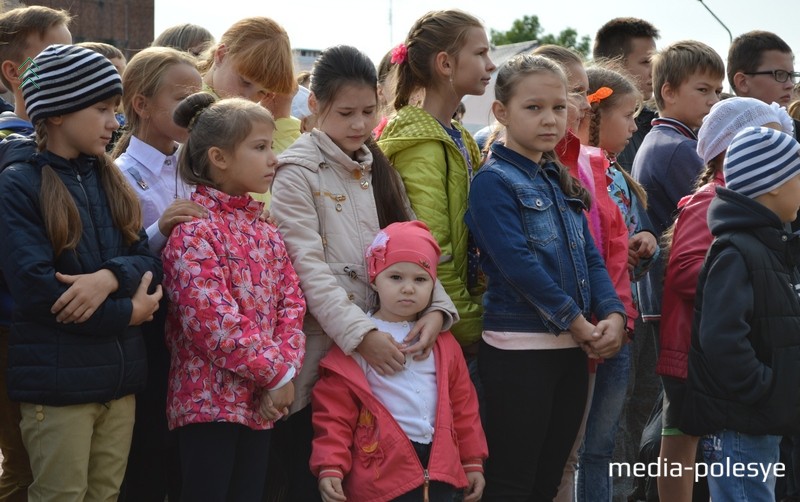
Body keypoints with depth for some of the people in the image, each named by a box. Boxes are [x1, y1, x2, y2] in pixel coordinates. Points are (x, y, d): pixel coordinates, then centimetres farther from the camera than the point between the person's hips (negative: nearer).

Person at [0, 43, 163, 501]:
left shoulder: (112, 181, 12)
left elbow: (149, 262, 6)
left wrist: (110, 277, -17)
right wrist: (128, 313, -11)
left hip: (120, 374, 6)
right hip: (57, 379, -6)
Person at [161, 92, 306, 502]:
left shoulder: (266, 232, 14)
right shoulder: (194, 231, -12)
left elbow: (292, 305, 9)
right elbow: (212, 318, -20)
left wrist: (286, 369, -7)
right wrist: (276, 372, -14)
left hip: (261, 402, 8)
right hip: (210, 401, -8)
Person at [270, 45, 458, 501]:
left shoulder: (381, 171, 14)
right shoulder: (298, 173, -5)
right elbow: (309, 268, -14)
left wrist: (436, 309, -11)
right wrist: (360, 334, -24)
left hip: (387, 353, 5)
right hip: (323, 354, -5)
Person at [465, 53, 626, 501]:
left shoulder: (561, 182, 15)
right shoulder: (494, 180, -9)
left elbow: (590, 257, 10)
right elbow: (518, 263, -18)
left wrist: (614, 314, -7)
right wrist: (578, 322, -15)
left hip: (572, 347, 8)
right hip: (518, 348, -8)